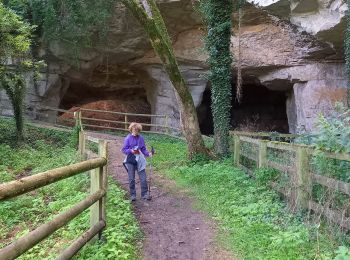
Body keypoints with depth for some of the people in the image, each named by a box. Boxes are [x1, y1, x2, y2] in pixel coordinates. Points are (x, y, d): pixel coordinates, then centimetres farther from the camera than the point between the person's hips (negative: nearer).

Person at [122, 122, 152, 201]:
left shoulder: (141, 138, 1)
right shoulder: (128, 138, -6)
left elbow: (143, 149, 6)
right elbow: (124, 149, -6)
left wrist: (148, 153, -11)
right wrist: (131, 151, -23)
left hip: (140, 160, 2)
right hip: (130, 160, -2)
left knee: (143, 178, 3)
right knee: (131, 179, 6)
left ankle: (144, 194, 16)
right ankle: (132, 195, 21)